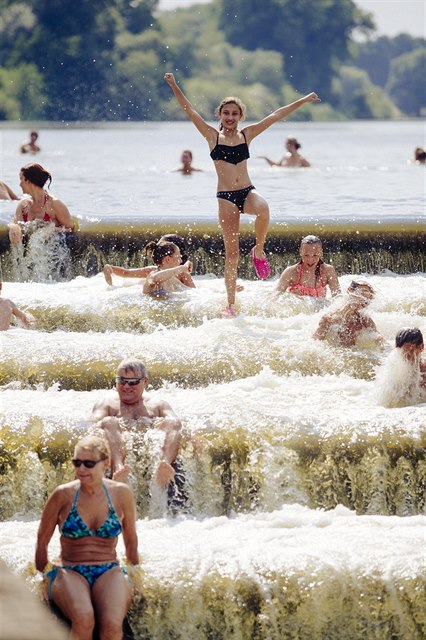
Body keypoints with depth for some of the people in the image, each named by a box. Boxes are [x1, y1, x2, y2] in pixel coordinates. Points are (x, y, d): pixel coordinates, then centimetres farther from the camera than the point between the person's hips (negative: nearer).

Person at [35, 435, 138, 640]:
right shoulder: (63, 495, -1)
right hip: (70, 572, -1)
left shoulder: (121, 494, 4)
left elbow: (131, 540, 19)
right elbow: (42, 541, 11)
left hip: (109, 571, 1)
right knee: (83, 619, -36)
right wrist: (43, 575, 14)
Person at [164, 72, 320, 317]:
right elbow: (190, 111, -1)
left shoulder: (246, 134, 11)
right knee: (232, 251, -5)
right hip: (226, 196, -1)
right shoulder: (213, 135, 6)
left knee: (262, 209, -36)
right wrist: (174, 86, -10)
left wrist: (304, 101, 16)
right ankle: (231, 304, 2)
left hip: (248, 191, 1)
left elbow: (276, 116, 13)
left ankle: (259, 251, -9)